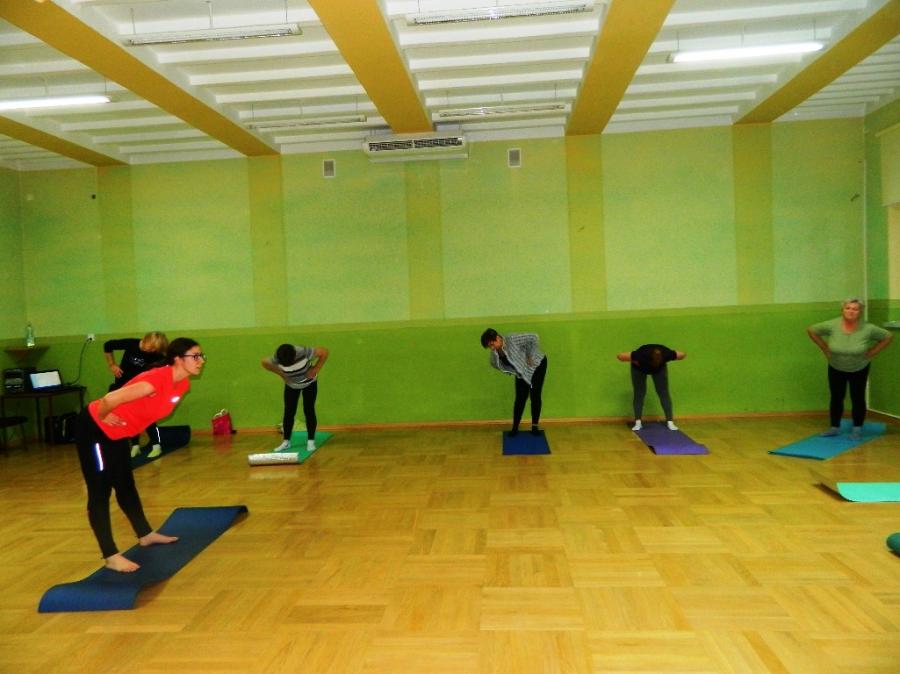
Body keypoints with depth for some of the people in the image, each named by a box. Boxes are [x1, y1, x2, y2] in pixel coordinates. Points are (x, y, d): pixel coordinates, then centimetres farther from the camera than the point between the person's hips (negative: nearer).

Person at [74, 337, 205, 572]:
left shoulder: (182, 384, -4)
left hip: (118, 434, 9)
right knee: (100, 492, -4)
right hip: (93, 430, -9)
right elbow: (110, 398, -34)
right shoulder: (156, 380, -32)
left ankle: (145, 534, 33)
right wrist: (103, 418, -16)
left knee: (126, 486, 20)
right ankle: (111, 557, -2)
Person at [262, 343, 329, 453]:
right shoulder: (277, 359, -30)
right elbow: (264, 363, -9)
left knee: (309, 410, -5)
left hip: (309, 383, -2)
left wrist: (315, 369, -27)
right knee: (289, 412, -1)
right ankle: (286, 442, 8)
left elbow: (324, 352, -28)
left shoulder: (304, 352, -38)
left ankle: (311, 441, 2)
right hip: (291, 385, 2)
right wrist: (281, 373, -12)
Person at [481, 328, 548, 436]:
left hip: (536, 365, -5)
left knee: (535, 396, -5)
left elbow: (534, 337, -30)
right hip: (522, 373, 5)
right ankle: (515, 428, 10)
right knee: (520, 398, 0)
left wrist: (531, 356, -24)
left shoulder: (512, 339, -33)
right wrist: (513, 371, -6)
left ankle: (535, 426, 7)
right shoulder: (494, 355, -14)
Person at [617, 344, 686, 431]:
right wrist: (634, 362, -23)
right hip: (639, 369, -1)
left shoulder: (667, 354, -38)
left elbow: (683, 355, -18)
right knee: (639, 393, -6)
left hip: (660, 368, 1)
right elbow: (620, 356, -32)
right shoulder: (640, 355, -43)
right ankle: (638, 422, -1)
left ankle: (670, 422, -5)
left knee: (664, 392, -8)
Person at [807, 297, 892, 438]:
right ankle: (834, 427, 15)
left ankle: (857, 429, 14)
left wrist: (871, 353, -11)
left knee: (858, 399, 4)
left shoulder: (868, 329, -20)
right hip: (836, 369, 1)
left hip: (859, 370, -1)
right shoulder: (831, 325, -19)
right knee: (836, 398, 7)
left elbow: (888, 336, -7)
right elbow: (811, 330, -8)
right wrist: (825, 349, -8)